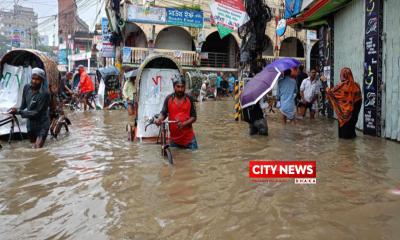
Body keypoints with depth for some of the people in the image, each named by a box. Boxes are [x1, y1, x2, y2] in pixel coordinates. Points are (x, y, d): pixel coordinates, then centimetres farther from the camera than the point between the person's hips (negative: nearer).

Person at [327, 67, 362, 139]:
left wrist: (328, 90, 13)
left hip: (343, 108, -4)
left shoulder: (341, 85, -18)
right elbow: (359, 97, 1)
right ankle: (351, 134, 26)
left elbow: (332, 92, -4)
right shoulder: (355, 85, -7)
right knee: (352, 120, 16)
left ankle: (344, 134, 17)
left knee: (343, 120, 10)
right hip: (353, 108, 4)